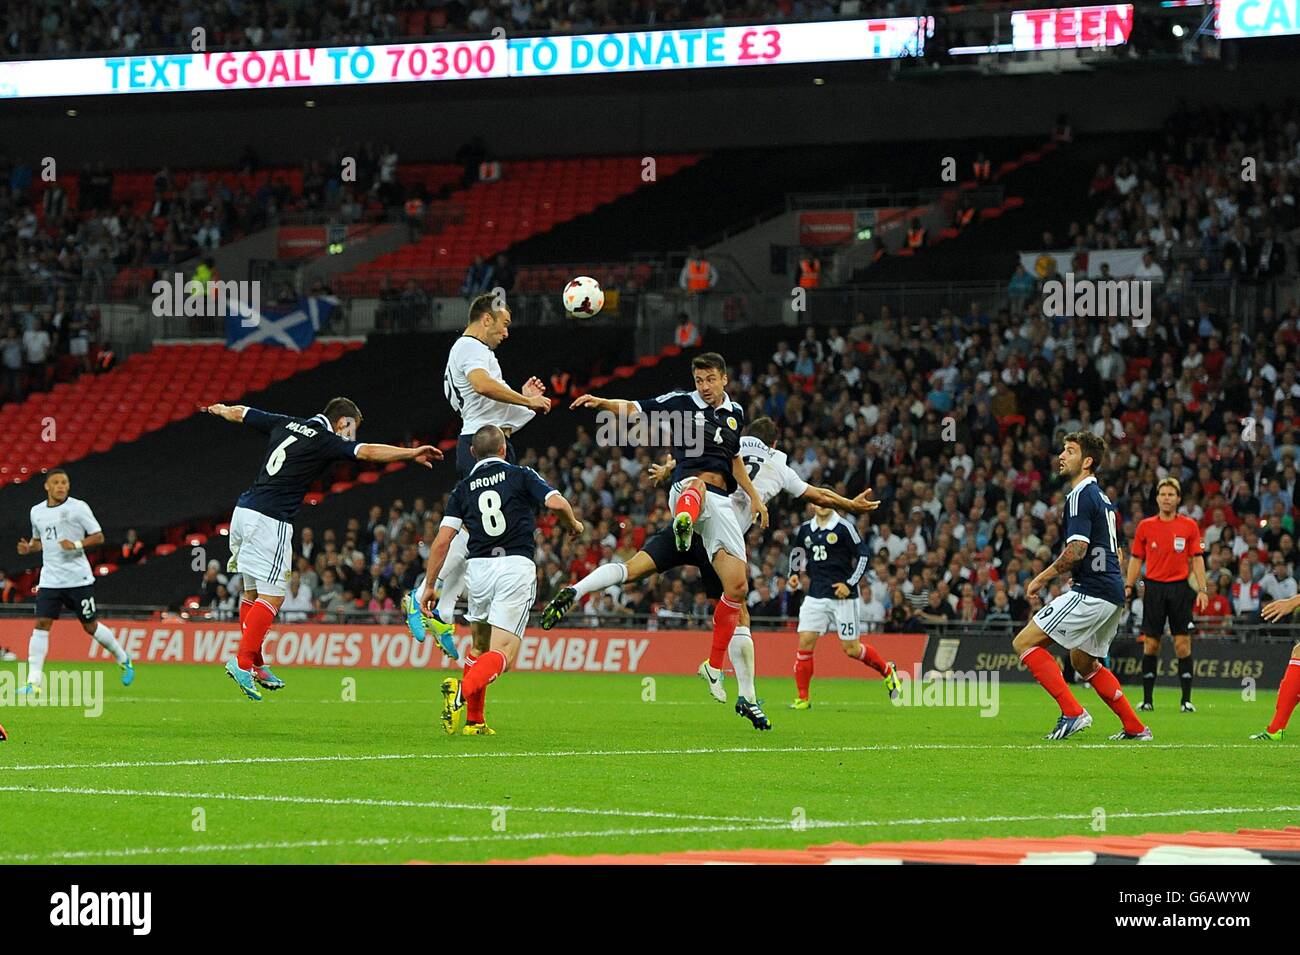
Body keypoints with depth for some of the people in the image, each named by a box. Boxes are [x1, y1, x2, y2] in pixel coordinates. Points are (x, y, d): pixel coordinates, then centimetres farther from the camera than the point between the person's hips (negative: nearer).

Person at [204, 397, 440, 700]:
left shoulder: (285, 424, 15)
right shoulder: (326, 441, -5)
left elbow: (239, 413, 28)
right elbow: (368, 452, -19)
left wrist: (219, 409, 48)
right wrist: (412, 454, -23)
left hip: (244, 512, 9)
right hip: (271, 521, -9)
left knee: (253, 593, 13)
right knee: (272, 596, -6)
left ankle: (255, 664, 18)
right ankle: (242, 661, -12)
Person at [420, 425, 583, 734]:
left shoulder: (463, 488, 12)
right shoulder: (521, 476, 7)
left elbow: (443, 539, 5)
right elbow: (556, 502, -7)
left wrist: (429, 586, 9)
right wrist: (573, 523, 14)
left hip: (478, 569, 3)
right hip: (517, 565, -3)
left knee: (480, 647, 24)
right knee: (502, 654, -9)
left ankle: (474, 720, 21)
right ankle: (463, 689, -36)